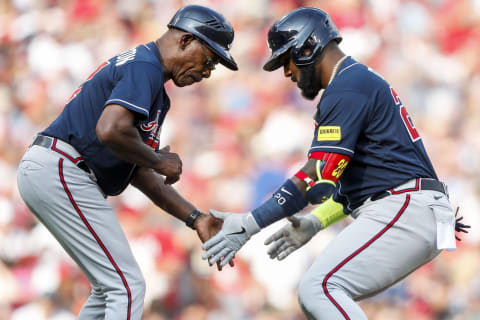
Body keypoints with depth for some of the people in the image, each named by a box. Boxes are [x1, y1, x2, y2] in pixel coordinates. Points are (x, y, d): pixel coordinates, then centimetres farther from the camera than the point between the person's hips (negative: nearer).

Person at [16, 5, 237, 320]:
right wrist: (159, 161, -10)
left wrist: (196, 219, 16)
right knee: (128, 287, -10)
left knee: (111, 289, 17)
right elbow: (110, 130, -28)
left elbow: (139, 173, 22)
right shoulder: (145, 67, -10)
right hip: (62, 173, -11)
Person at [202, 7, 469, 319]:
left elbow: (318, 178, -18)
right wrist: (315, 224, 14)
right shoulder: (364, 81, 24)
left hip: (406, 211, -11)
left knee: (317, 290, -20)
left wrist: (250, 224, -18)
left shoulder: (346, 89, -10)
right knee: (322, 294, 10)